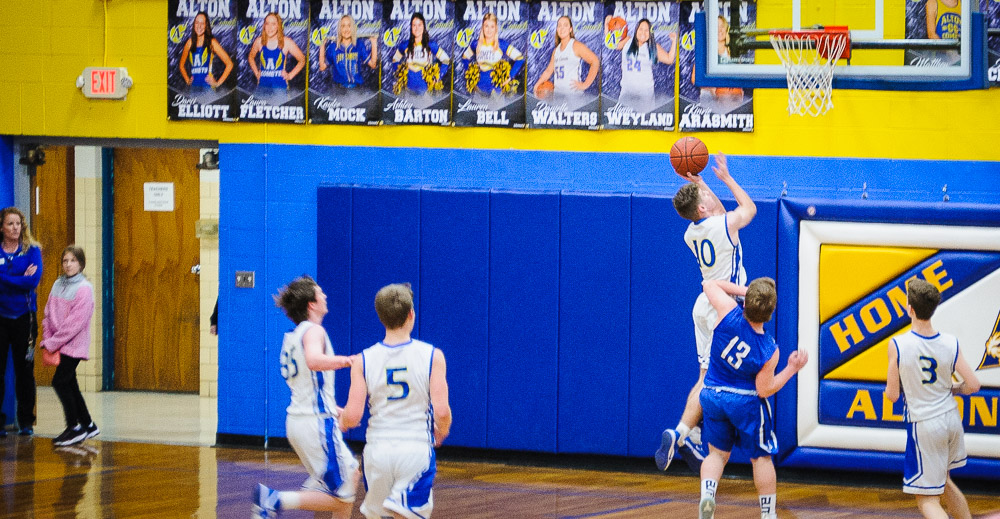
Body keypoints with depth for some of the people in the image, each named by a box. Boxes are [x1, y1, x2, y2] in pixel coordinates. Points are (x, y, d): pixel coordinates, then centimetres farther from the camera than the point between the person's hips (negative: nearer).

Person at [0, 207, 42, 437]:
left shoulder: (32, 251, 4)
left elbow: (34, 280, -11)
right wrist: (21, 279, -12)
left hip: (24, 317, 0)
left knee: (25, 371, 4)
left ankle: (26, 422, 11)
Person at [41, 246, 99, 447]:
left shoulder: (84, 288, -12)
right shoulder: (58, 285, 9)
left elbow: (75, 322, -17)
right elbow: (48, 314, 10)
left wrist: (53, 342, -17)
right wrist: (47, 339, -4)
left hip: (74, 345, -7)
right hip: (59, 345, 7)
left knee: (60, 382, -12)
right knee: (70, 385, 10)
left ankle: (74, 427, -4)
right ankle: (87, 425, 21)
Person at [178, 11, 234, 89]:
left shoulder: (212, 42, 0)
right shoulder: (190, 42, 11)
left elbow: (229, 64, 0)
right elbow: (181, 65, 26)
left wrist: (218, 83, -2)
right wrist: (187, 80, 14)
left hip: (207, 87, -4)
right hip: (193, 87, 4)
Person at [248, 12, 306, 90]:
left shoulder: (286, 42, -3)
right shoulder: (259, 42, 5)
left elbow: (302, 60, 6)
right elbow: (251, 57, 25)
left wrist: (290, 75, 0)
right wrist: (256, 73, 14)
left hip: (280, 86, -3)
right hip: (263, 85, 3)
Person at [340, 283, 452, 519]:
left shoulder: (363, 361, -2)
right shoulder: (432, 356, -5)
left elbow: (352, 416, -7)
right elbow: (442, 411, -10)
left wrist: (342, 420, 17)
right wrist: (441, 432, 12)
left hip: (377, 450, 2)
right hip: (417, 449, -2)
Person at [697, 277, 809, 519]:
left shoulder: (730, 313, -21)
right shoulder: (769, 352, -21)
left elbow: (710, 284, -4)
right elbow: (765, 390, -12)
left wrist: (742, 290, 3)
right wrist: (791, 369, -4)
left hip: (712, 395, 3)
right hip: (746, 400, -2)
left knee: (717, 452, 16)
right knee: (761, 457, 15)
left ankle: (707, 493, -12)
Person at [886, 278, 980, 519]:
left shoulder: (898, 345, -18)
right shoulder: (950, 343, -7)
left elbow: (892, 395, -10)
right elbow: (972, 385, -5)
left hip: (924, 425, -5)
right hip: (952, 418, 5)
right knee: (944, 482, 29)